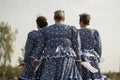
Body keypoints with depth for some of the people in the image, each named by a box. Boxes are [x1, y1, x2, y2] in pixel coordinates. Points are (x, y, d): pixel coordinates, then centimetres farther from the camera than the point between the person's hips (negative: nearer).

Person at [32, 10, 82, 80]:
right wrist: (78, 58, 12)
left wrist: (36, 58, 15)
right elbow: (75, 45, 4)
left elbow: (41, 45, 7)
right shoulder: (71, 29, 3)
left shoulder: (46, 30, 7)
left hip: (51, 60, 2)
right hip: (66, 59, -2)